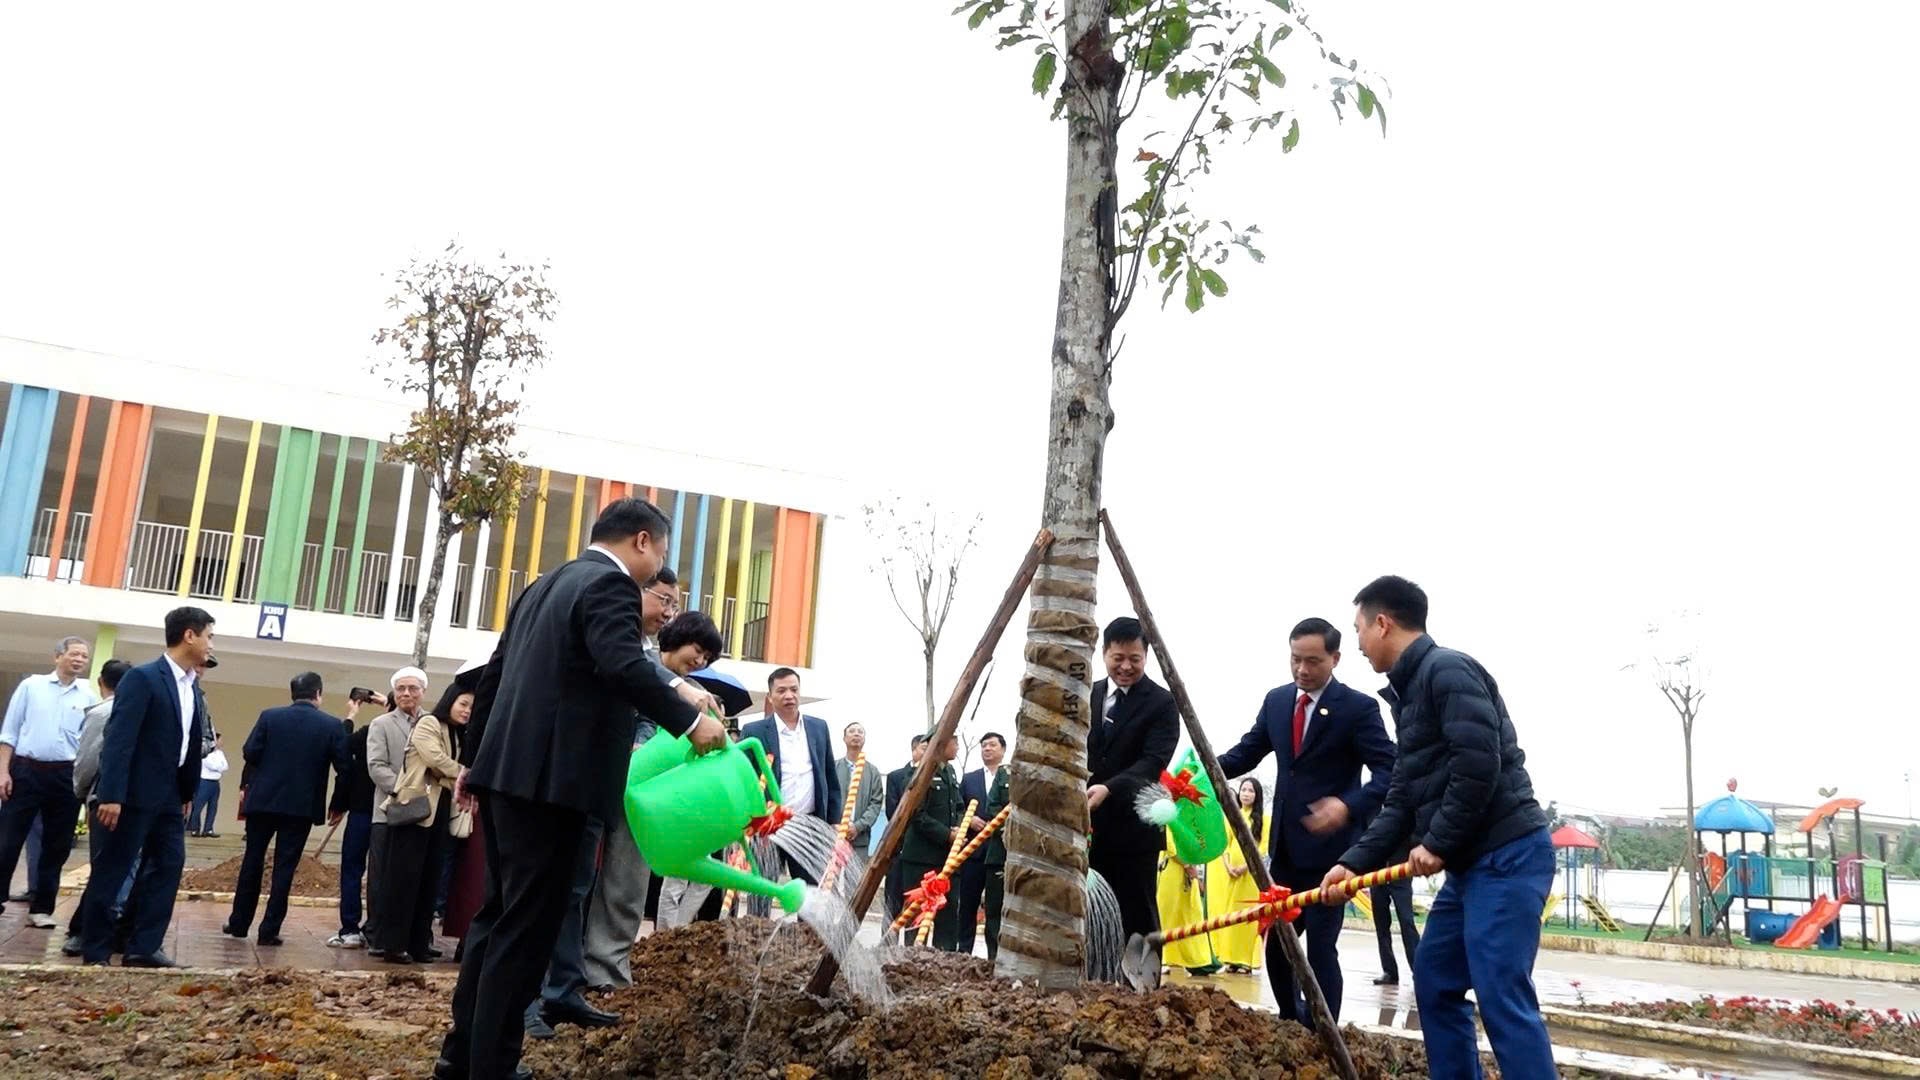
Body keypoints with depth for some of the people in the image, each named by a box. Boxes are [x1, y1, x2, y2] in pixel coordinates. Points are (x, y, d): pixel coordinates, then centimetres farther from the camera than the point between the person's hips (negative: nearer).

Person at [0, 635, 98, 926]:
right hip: (26, 770, -2)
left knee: (56, 847, 6)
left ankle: (41, 907, 15)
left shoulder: (89, 697, 7)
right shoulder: (31, 685, 4)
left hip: (66, 776, 2)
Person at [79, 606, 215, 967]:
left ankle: (143, 947, 12)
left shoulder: (194, 689, 11)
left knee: (168, 867, 6)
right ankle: (94, 950, 10)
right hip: (137, 793, -8)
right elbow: (119, 739, -19)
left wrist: (188, 793, 16)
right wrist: (111, 795, -24)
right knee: (112, 869, 1)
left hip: (170, 796, 8)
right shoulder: (142, 678, -13)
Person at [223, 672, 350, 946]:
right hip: (302, 805, -1)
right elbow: (345, 767, -6)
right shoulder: (332, 725, -4)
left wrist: (269, 768, 14)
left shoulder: (269, 716, -2)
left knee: (252, 861, 16)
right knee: (284, 867, 4)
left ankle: (239, 923, 24)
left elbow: (249, 754, -7)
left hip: (263, 800, 1)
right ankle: (269, 931, 3)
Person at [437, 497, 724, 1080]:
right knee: (526, 923, -2)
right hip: (548, 777, -10)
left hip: (506, 770, 10)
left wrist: (475, 757, 29)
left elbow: (494, 672, 23)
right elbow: (625, 667, -27)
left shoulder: (549, 583, 19)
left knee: (500, 914, 17)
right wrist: (690, 721, -23)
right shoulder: (610, 584, -10)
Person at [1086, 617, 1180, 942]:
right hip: (1085, 828, 5)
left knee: (1137, 920, 0)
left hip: (1132, 830, -5)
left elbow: (1153, 761, -17)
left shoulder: (1162, 703, -5)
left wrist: (1109, 788, -32)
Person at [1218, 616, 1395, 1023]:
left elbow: (1388, 771, -16)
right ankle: (1291, 1025, 34)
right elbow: (1247, 752, 10)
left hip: (1329, 847, -6)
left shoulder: (1358, 707, -11)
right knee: (1276, 943, 14)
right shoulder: (1276, 700, 7)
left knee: (1320, 947, -3)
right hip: (1285, 846, 6)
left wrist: (1350, 806, -34)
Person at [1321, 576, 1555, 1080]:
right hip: (1470, 862, 10)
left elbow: (1479, 764, -22)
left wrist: (1437, 843, -14)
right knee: (1435, 985, 13)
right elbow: (1401, 801, 17)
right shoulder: (1409, 692, 18)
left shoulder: (1447, 669, -11)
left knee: (1501, 996, -12)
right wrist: (1354, 862, 9)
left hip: (1507, 855, -10)